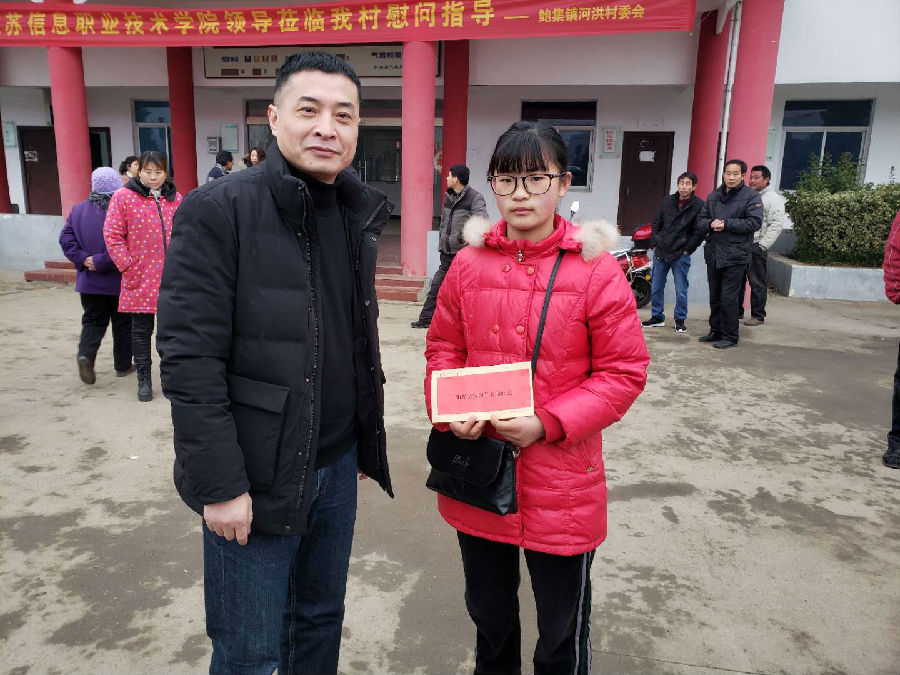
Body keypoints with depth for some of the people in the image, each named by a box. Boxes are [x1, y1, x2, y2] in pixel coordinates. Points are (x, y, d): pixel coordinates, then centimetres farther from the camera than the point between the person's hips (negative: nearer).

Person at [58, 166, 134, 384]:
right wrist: (101, 261, -17)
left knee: (93, 320, 15)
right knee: (122, 323, 11)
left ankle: (85, 354, -9)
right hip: (118, 281, -4)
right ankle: (122, 365, 20)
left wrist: (82, 258, -5)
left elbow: (66, 238, 0)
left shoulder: (78, 209, 2)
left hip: (89, 282, 4)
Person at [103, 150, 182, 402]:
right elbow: (112, 235, -3)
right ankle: (144, 378, 20)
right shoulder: (123, 197, -3)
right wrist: (127, 267, -9)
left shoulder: (175, 198, 8)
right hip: (140, 279, -3)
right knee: (141, 330, 7)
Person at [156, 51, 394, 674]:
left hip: (338, 466, 6)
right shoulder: (219, 210, -13)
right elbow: (189, 358, -17)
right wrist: (220, 483, -17)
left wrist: (367, 441, 14)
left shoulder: (360, 214, 7)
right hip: (257, 477, -6)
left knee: (321, 620, 22)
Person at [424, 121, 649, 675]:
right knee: (489, 614, 27)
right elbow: (444, 348, 7)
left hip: (562, 489, -3)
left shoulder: (596, 269, -11)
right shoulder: (469, 264, -1)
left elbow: (625, 371, -10)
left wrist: (548, 423, -20)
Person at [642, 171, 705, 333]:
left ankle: (680, 320, 16)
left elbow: (700, 232, -7)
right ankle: (657, 317, 24)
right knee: (656, 288, 11)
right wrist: (654, 244, 6)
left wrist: (687, 250, -9)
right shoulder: (667, 201, 7)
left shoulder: (699, 206, -6)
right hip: (660, 252, 5)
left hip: (681, 255, -4)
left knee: (681, 291, 2)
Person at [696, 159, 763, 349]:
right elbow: (700, 221, 11)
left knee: (728, 298, -5)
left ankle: (730, 336, 6)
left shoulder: (751, 196, -2)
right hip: (713, 254, 6)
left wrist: (726, 224, -17)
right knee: (714, 297, 14)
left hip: (735, 256, -5)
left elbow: (754, 222, -13)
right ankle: (716, 331, 28)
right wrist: (710, 224, -11)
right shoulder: (713, 196, 14)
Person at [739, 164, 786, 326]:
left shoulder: (773, 199, -5)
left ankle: (758, 316, 5)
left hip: (756, 248, -7)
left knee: (757, 283, -2)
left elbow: (776, 225, -12)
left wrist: (762, 246, -16)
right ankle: (737, 311, 22)